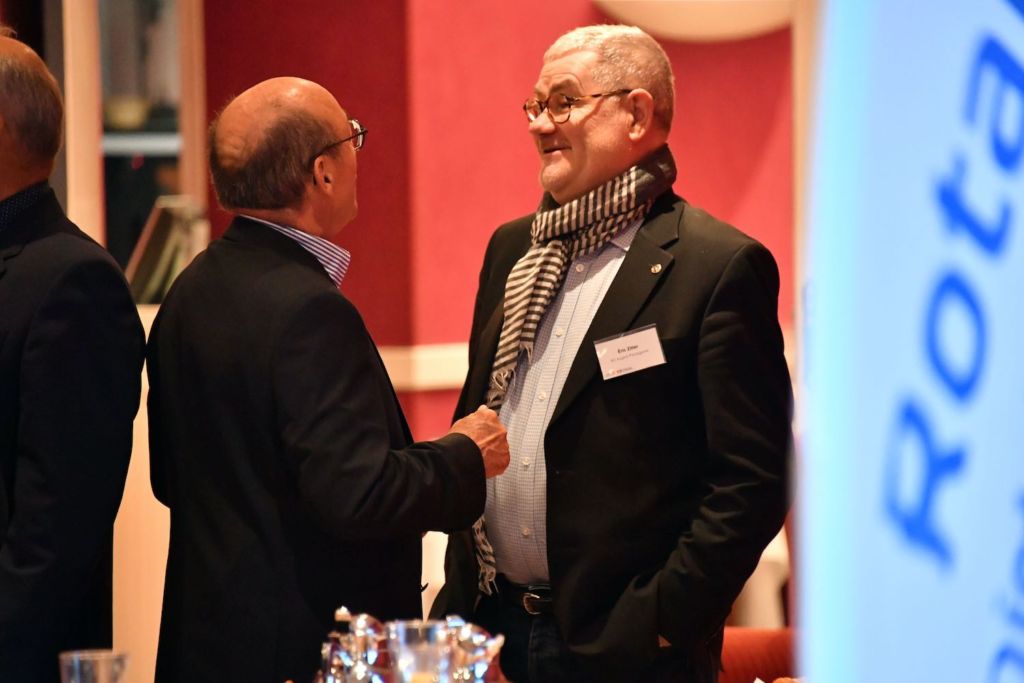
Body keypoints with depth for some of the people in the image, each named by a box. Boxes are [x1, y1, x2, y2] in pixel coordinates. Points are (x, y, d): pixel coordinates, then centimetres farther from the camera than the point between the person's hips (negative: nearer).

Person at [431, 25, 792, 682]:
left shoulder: (721, 267, -10)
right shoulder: (512, 248, 11)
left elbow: (754, 480, -12)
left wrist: (663, 622, -15)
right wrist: (459, 594, 9)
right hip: (490, 626, 6)